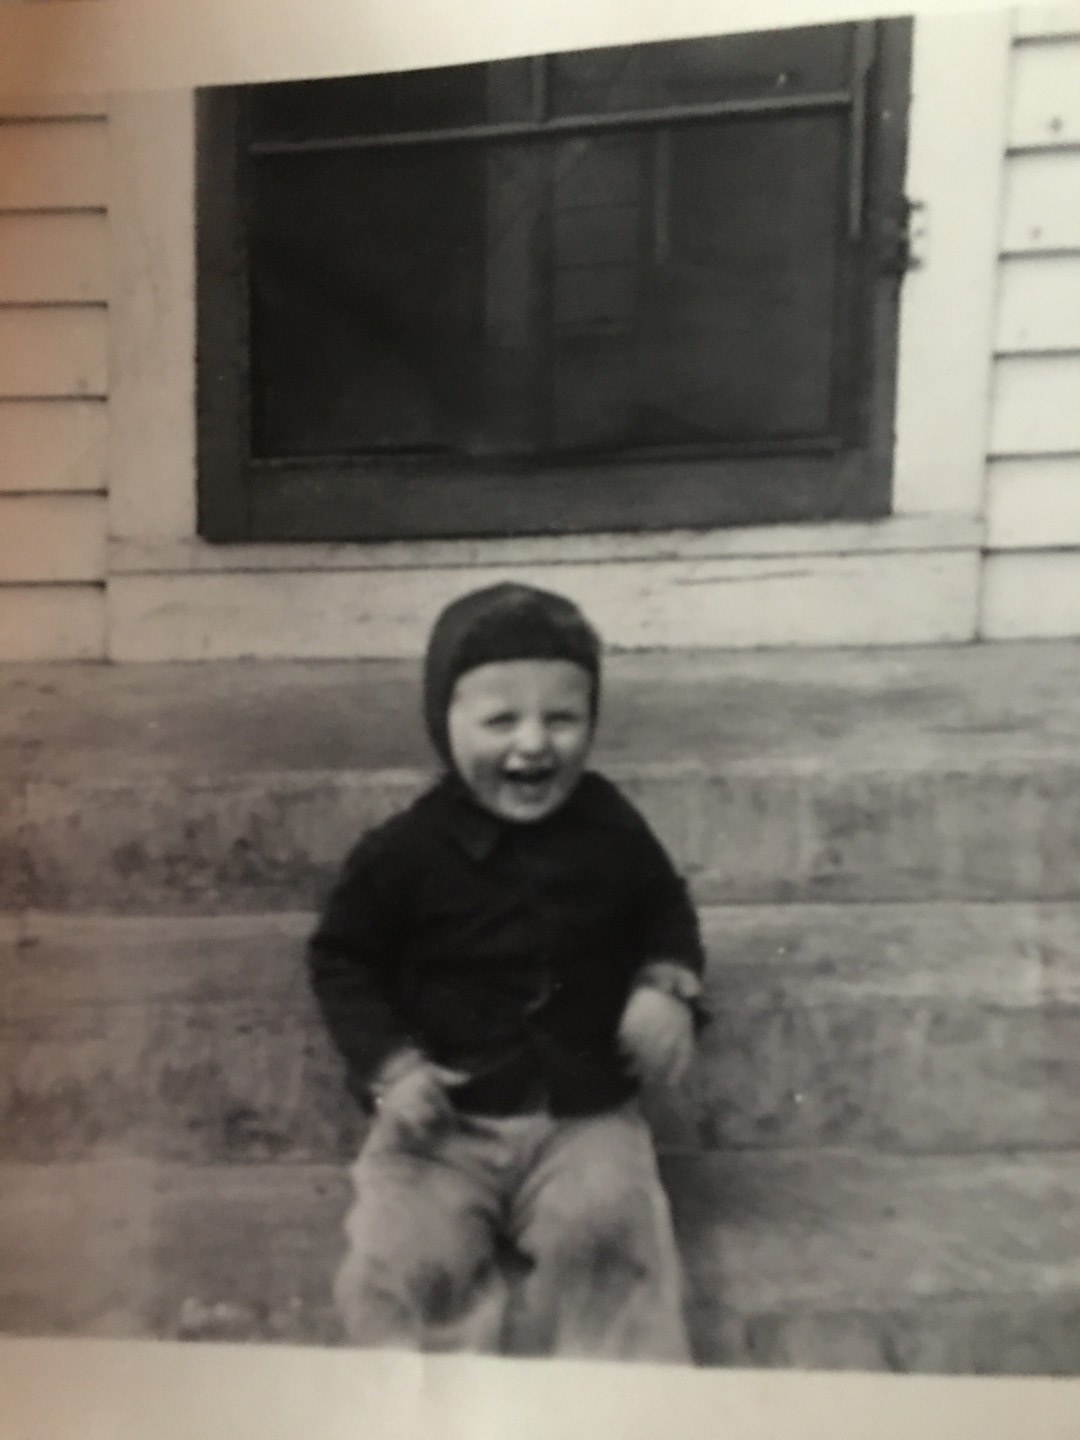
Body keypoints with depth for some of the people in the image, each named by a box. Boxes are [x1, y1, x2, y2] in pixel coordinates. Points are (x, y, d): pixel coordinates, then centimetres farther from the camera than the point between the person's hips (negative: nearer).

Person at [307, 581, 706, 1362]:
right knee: (405, 1261, -13)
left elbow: (668, 911, 12)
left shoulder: (611, 827, -6)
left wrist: (669, 986, -8)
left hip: (587, 1113, 1)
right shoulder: (404, 852, -14)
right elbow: (341, 960, -1)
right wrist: (390, 1067, -13)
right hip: (446, 1119, 0)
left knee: (604, 1235, -19)